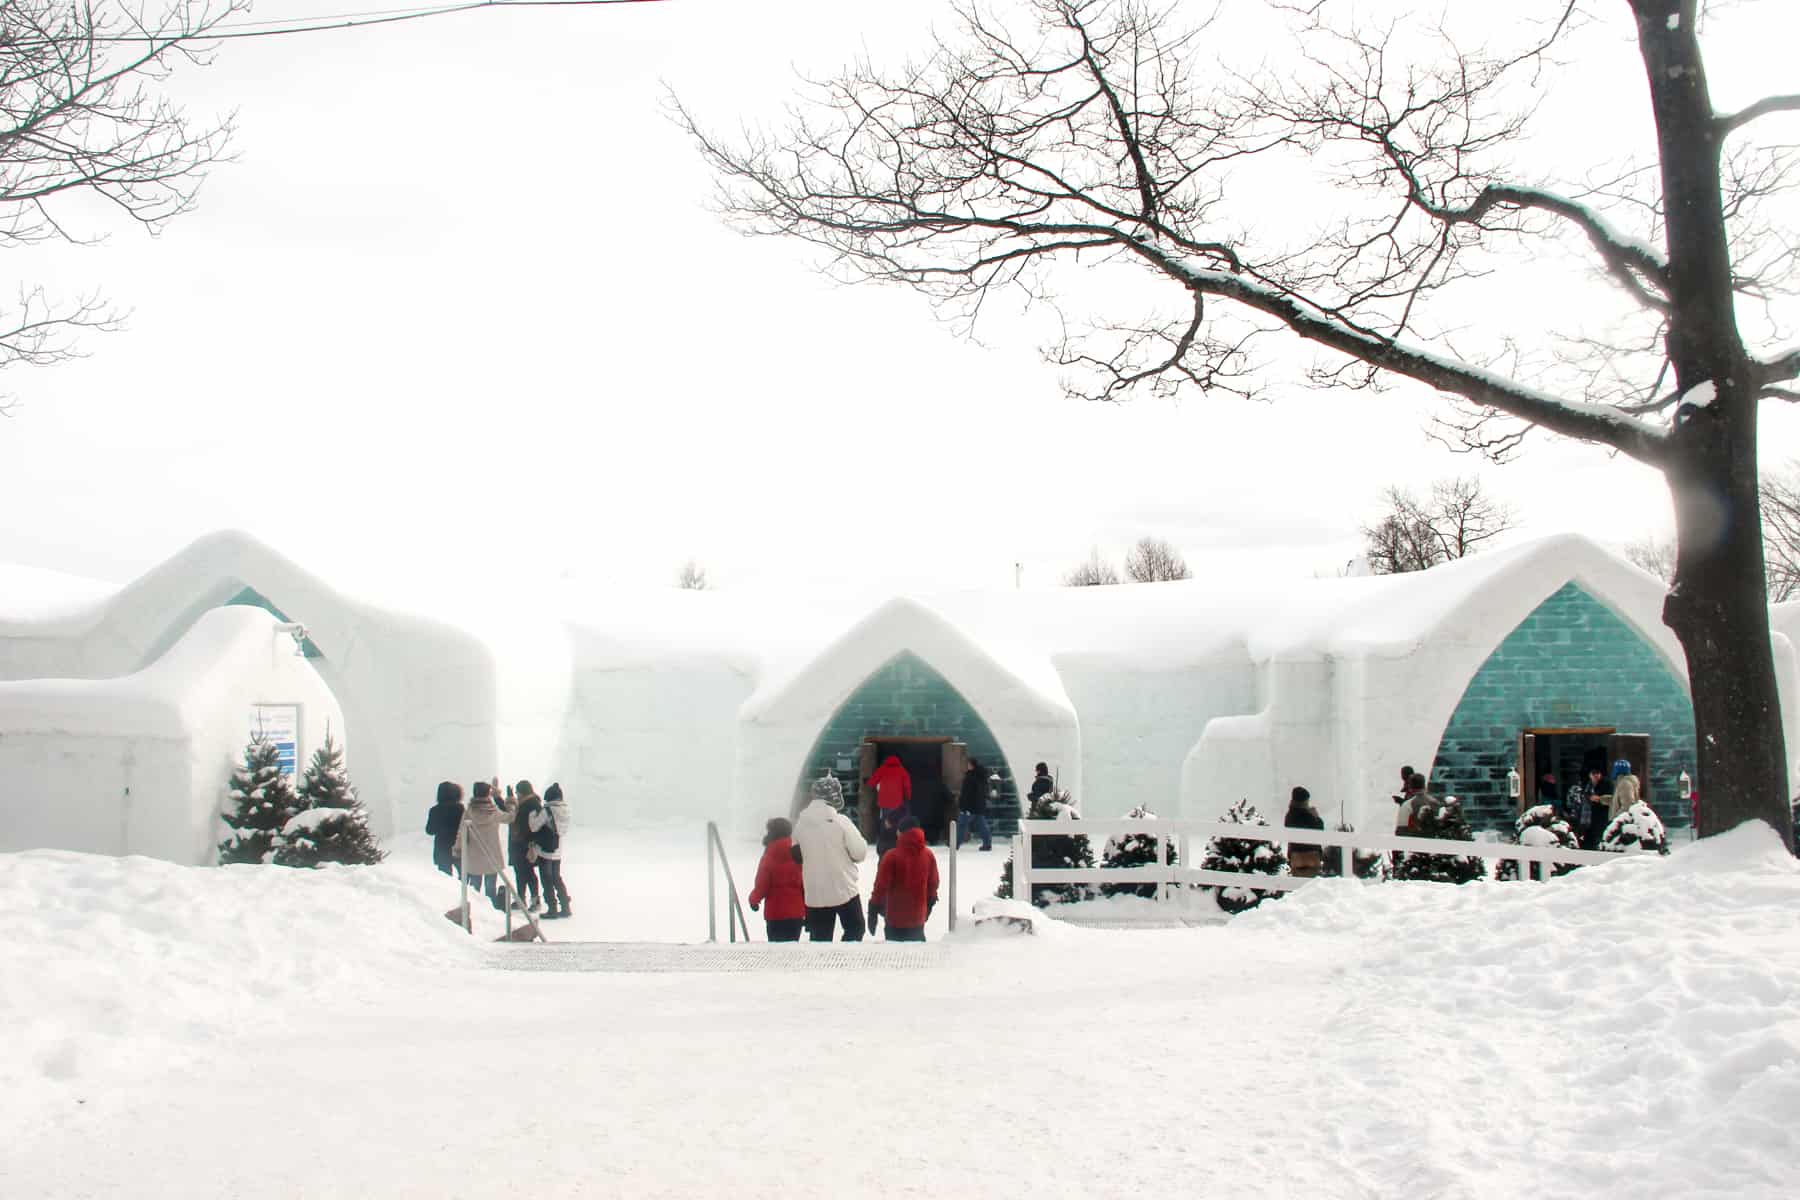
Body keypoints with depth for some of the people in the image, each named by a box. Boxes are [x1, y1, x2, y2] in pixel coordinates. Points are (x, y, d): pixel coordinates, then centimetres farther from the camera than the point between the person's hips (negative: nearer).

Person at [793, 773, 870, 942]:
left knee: (819, 937, 11)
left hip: (814, 893, 4)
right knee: (855, 929, 15)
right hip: (844, 890, -4)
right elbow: (860, 853, -10)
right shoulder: (841, 821, -15)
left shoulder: (801, 823, -2)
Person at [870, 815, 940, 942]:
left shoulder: (892, 857, -17)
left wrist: (873, 911, -4)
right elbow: (933, 884, 10)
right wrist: (929, 904, 26)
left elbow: (881, 886, -14)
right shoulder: (928, 855, -1)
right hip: (918, 917, 5)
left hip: (896, 918, -5)